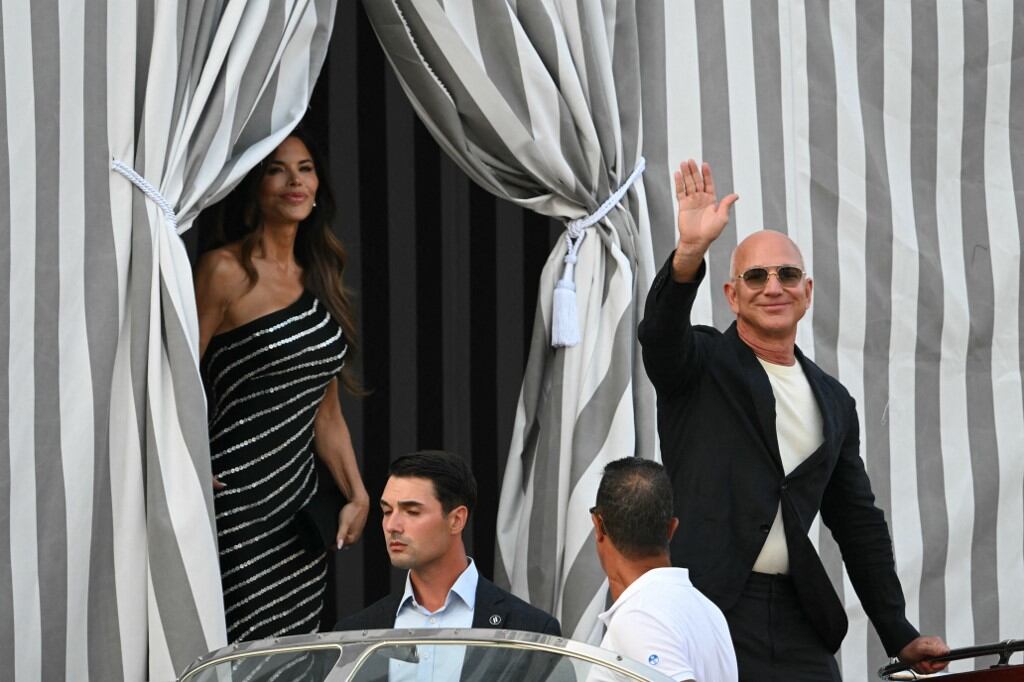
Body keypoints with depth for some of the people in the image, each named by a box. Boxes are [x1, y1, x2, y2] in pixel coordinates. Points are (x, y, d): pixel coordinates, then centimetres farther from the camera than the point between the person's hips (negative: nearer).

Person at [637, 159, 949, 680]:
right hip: (705, 611, -4)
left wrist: (899, 636, 18)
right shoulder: (702, 364, 5)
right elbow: (660, 333, -19)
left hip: (796, 620, 4)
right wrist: (690, 251, -37)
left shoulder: (834, 403, 18)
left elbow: (859, 524, 21)